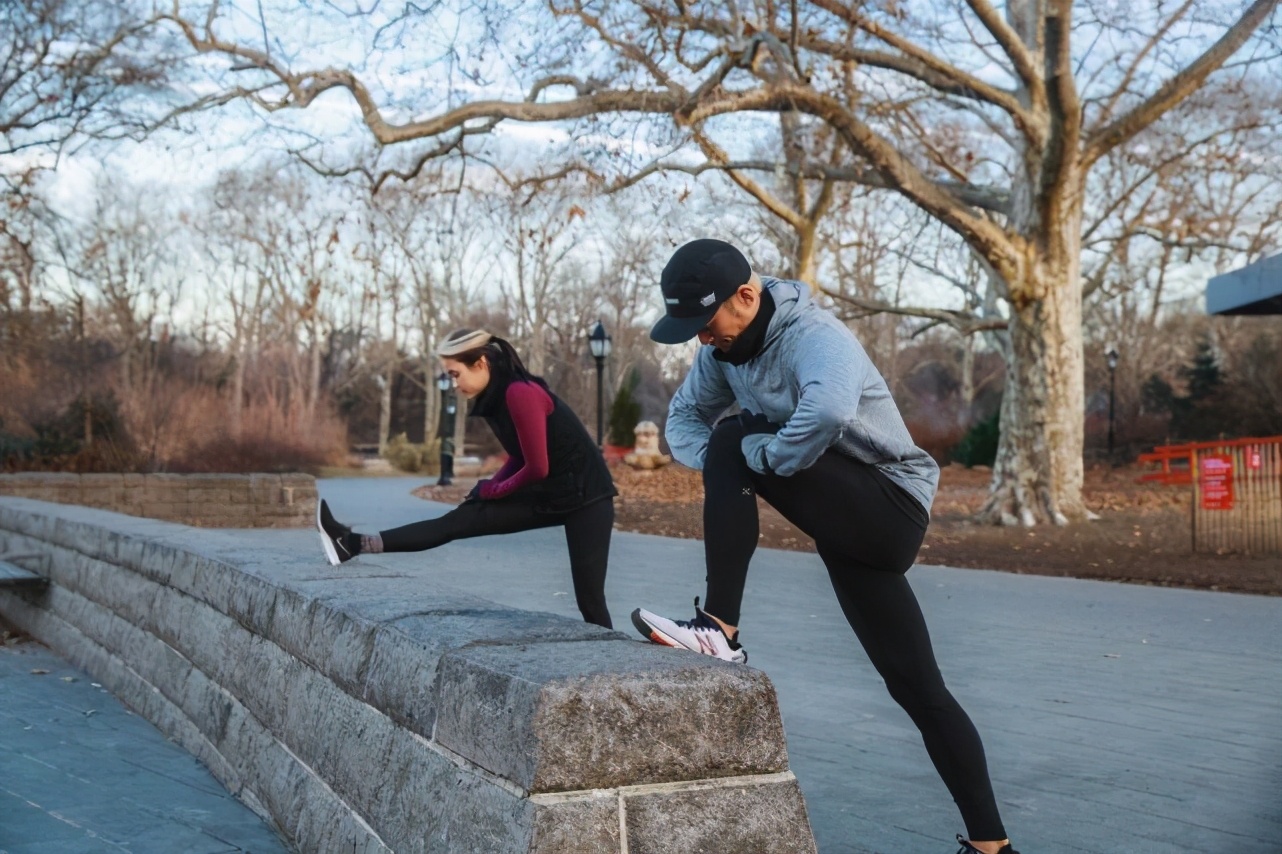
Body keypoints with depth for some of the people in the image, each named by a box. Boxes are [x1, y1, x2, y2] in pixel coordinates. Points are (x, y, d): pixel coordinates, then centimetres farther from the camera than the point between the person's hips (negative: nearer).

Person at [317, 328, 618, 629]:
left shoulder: (520, 393, -22)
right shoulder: (498, 396, 5)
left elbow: (538, 468, -20)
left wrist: (493, 490, -4)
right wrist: (488, 489, 1)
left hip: (585, 495, -8)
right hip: (548, 495, 8)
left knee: (589, 599, -7)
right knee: (460, 519, 1)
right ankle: (356, 545, -1)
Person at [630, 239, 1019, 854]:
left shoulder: (814, 337, -23)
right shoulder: (723, 349, 3)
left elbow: (828, 412, -44)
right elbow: (684, 416, 13)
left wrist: (747, 457, -27)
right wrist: (722, 471, -10)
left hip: (891, 509, -9)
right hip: (848, 525, 9)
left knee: (735, 442, -24)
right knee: (915, 685, 8)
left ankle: (718, 631, -21)